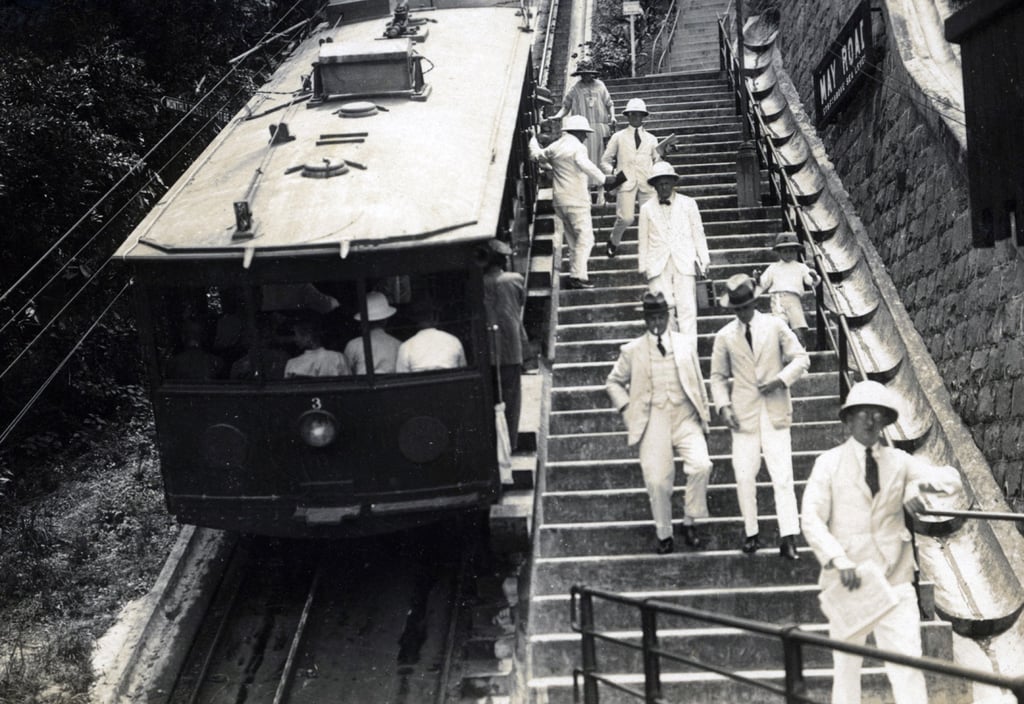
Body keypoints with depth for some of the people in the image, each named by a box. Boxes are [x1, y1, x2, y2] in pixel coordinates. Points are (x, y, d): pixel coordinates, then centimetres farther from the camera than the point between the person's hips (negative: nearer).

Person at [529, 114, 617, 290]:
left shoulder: (555, 147, 10)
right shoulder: (577, 147, -11)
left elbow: (536, 155, 25)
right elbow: (585, 165, -29)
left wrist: (533, 139, 42)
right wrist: (603, 179, -28)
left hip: (559, 200, 8)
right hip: (576, 199, -8)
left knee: (572, 239, 14)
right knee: (585, 237, -7)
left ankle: (574, 275, 13)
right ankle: (578, 276, -14)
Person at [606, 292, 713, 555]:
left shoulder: (686, 343, 8)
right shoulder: (632, 351, 4)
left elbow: (697, 380, 13)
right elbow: (613, 383, 14)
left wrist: (704, 415, 9)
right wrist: (627, 409, 1)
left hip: (685, 417, 1)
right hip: (653, 424, -1)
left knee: (701, 465, -21)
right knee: (657, 481, -5)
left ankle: (689, 522, -3)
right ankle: (664, 535, 14)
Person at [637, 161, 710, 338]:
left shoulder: (688, 204, 10)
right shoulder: (647, 208, 9)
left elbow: (698, 233, 11)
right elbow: (643, 240, 11)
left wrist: (704, 260, 7)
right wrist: (643, 267, 8)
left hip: (684, 263, 0)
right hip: (658, 267, 0)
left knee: (687, 307, -7)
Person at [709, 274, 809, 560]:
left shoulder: (775, 326, 3)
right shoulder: (725, 337, 5)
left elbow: (801, 359, 5)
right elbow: (718, 377, 11)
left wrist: (780, 380, -11)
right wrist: (723, 406, -5)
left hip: (775, 412, -1)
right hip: (744, 415, 1)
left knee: (783, 476, -6)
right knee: (744, 476, 2)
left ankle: (788, 537, -8)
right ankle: (750, 532, 15)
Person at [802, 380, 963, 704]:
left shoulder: (899, 461, 9)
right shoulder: (829, 463, 1)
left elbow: (953, 479, 5)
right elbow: (812, 520, -6)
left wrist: (920, 484, -17)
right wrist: (839, 561, -21)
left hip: (894, 581, 2)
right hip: (848, 581, -1)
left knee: (908, 668, -6)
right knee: (847, 668, 8)